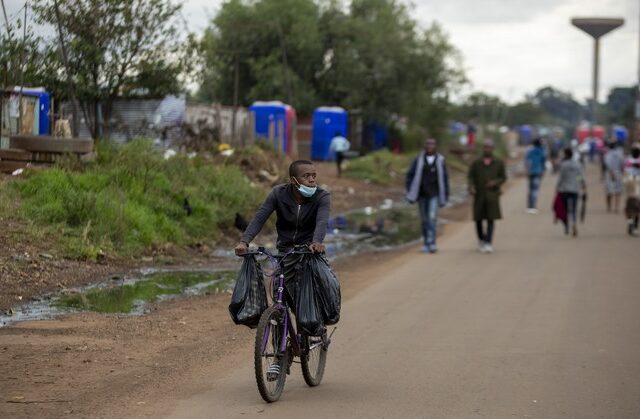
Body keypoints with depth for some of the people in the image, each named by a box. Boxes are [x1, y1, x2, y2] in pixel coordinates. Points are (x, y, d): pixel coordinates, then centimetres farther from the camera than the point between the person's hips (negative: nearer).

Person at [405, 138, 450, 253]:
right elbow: (410, 175, 3)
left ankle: (432, 243, -19)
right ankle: (426, 243, 18)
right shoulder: (419, 159, 0)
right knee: (425, 220, 8)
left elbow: (444, 178, 3)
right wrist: (410, 191, -4)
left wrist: (445, 196, 3)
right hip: (422, 195, 2)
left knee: (432, 218, -16)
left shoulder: (440, 160, -1)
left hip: (434, 195, -2)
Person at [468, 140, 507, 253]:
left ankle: (488, 243, -10)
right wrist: (471, 187, -16)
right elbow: (471, 177, 3)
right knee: (478, 219, 5)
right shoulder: (476, 164, 4)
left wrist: (495, 182, -14)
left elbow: (503, 177, 6)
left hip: (492, 195, -1)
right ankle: (481, 239, 30)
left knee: (491, 219, -8)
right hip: (479, 195, 1)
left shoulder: (499, 163, 4)